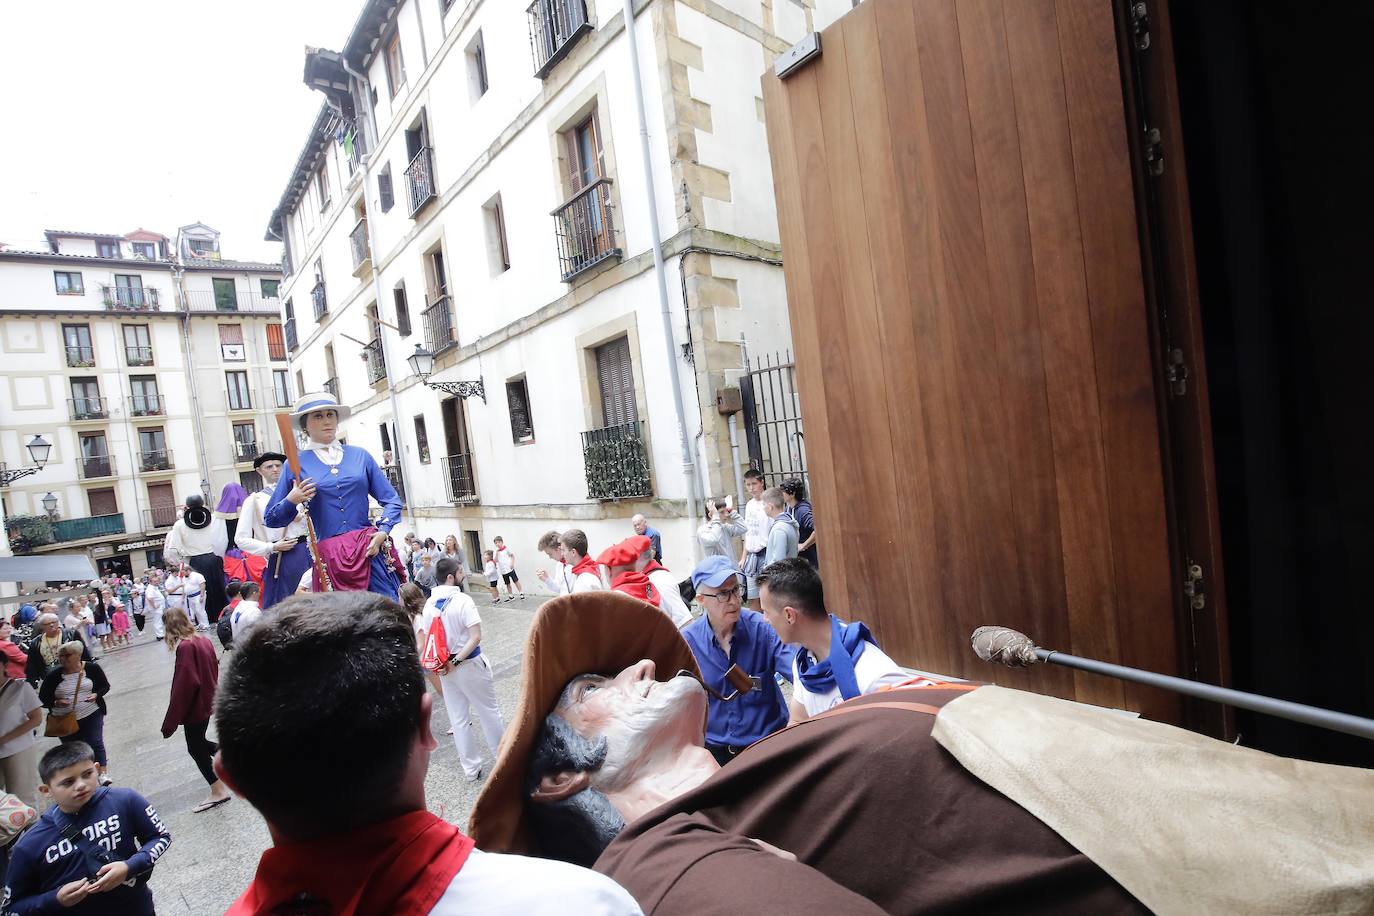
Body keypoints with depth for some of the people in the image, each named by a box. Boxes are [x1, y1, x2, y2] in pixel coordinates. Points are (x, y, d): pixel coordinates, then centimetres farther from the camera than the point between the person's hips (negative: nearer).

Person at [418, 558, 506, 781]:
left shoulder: (428, 604, 0)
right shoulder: (462, 600, -19)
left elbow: (425, 639, 4)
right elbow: (476, 636, -25)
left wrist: (443, 664, 7)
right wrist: (456, 661, -18)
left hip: (443, 668, 5)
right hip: (470, 665, -5)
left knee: (458, 720, 15)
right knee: (488, 712, 12)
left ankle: (471, 768, 24)